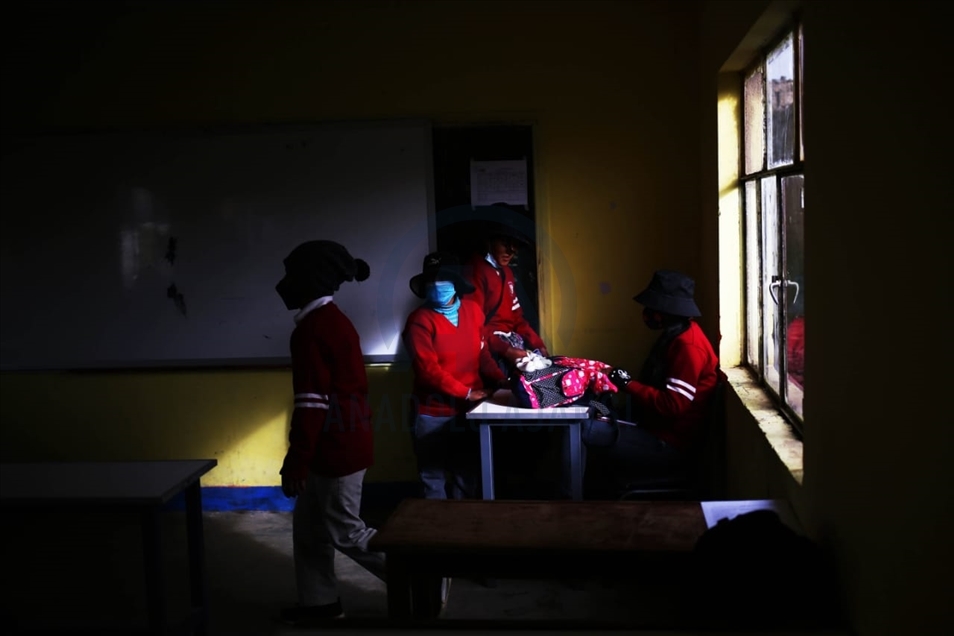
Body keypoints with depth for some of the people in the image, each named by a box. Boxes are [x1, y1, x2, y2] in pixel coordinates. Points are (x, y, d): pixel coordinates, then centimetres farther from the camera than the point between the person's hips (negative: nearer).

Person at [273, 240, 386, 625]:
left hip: (335, 449, -10)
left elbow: (312, 403, -23)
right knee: (309, 525, 17)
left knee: (344, 532, 1)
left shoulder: (312, 329, -19)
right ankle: (319, 601, 27)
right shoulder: (333, 320, 13)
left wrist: (295, 462, -18)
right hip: (342, 443, 10)